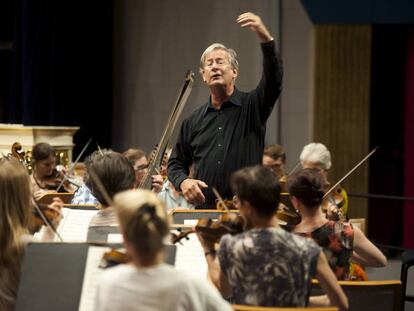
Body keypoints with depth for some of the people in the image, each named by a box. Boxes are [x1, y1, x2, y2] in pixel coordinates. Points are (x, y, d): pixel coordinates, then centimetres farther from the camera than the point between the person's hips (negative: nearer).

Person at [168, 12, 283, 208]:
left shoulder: (252, 106, 5)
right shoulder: (194, 122, 15)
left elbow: (273, 81, -14)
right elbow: (176, 163, 22)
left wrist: (266, 39, -29)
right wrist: (183, 181, -3)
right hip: (205, 210, 3)